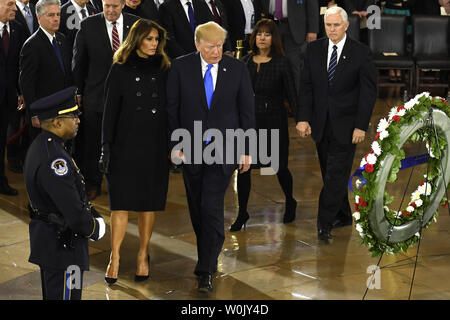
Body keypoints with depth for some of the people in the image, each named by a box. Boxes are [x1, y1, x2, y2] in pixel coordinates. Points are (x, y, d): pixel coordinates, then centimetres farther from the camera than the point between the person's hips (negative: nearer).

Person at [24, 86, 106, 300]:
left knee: (52, 296, 21)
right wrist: (94, 229, -8)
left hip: (47, 240, 11)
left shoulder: (41, 145, 5)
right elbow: (74, 214, -27)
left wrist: (94, 216, 4)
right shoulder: (53, 159, -27)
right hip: (62, 246, -11)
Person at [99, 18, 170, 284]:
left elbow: (170, 108, 9)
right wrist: (107, 147, -4)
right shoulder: (120, 70, 1)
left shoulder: (163, 69, 7)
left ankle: (143, 256, 17)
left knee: (150, 203, 6)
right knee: (122, 202, -3)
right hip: (126, 144, -2)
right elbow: (110, 110, 1)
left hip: (156, 145, 2)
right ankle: (115, 258, 3)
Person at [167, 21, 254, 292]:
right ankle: (209, 256, 30)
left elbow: (247, 111, 4)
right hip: (191, 149, 2)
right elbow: (171, 108, 2)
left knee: (212, 208, -9)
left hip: (224, 149, -2)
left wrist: (246, 150, 1)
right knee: (197, 208, 11)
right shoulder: (181, 67, -1)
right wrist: (175, 144, -3)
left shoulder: (237, 69, 0)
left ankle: (206, 271, -4)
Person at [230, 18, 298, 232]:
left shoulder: (281, 63, -7)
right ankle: (242, 213, 11)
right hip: (249, 120, 3)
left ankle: (290, 203, 36)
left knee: (279, 167, 9)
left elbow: (291, 94, -8)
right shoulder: (246, 62, 6)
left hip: (273, 121, -3)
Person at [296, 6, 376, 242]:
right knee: (331, 174, 12)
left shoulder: (361, 52, -5)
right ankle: (343, 216, 26)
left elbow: (368, 91, -5)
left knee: (336, 175, -7)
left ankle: (325, 224, -6)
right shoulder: (314, 50, 5)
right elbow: (306, 87, 4)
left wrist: (361, 126, -11)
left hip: (346, 125, -4)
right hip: (321, 125, 4)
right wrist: (303, 118, -6)